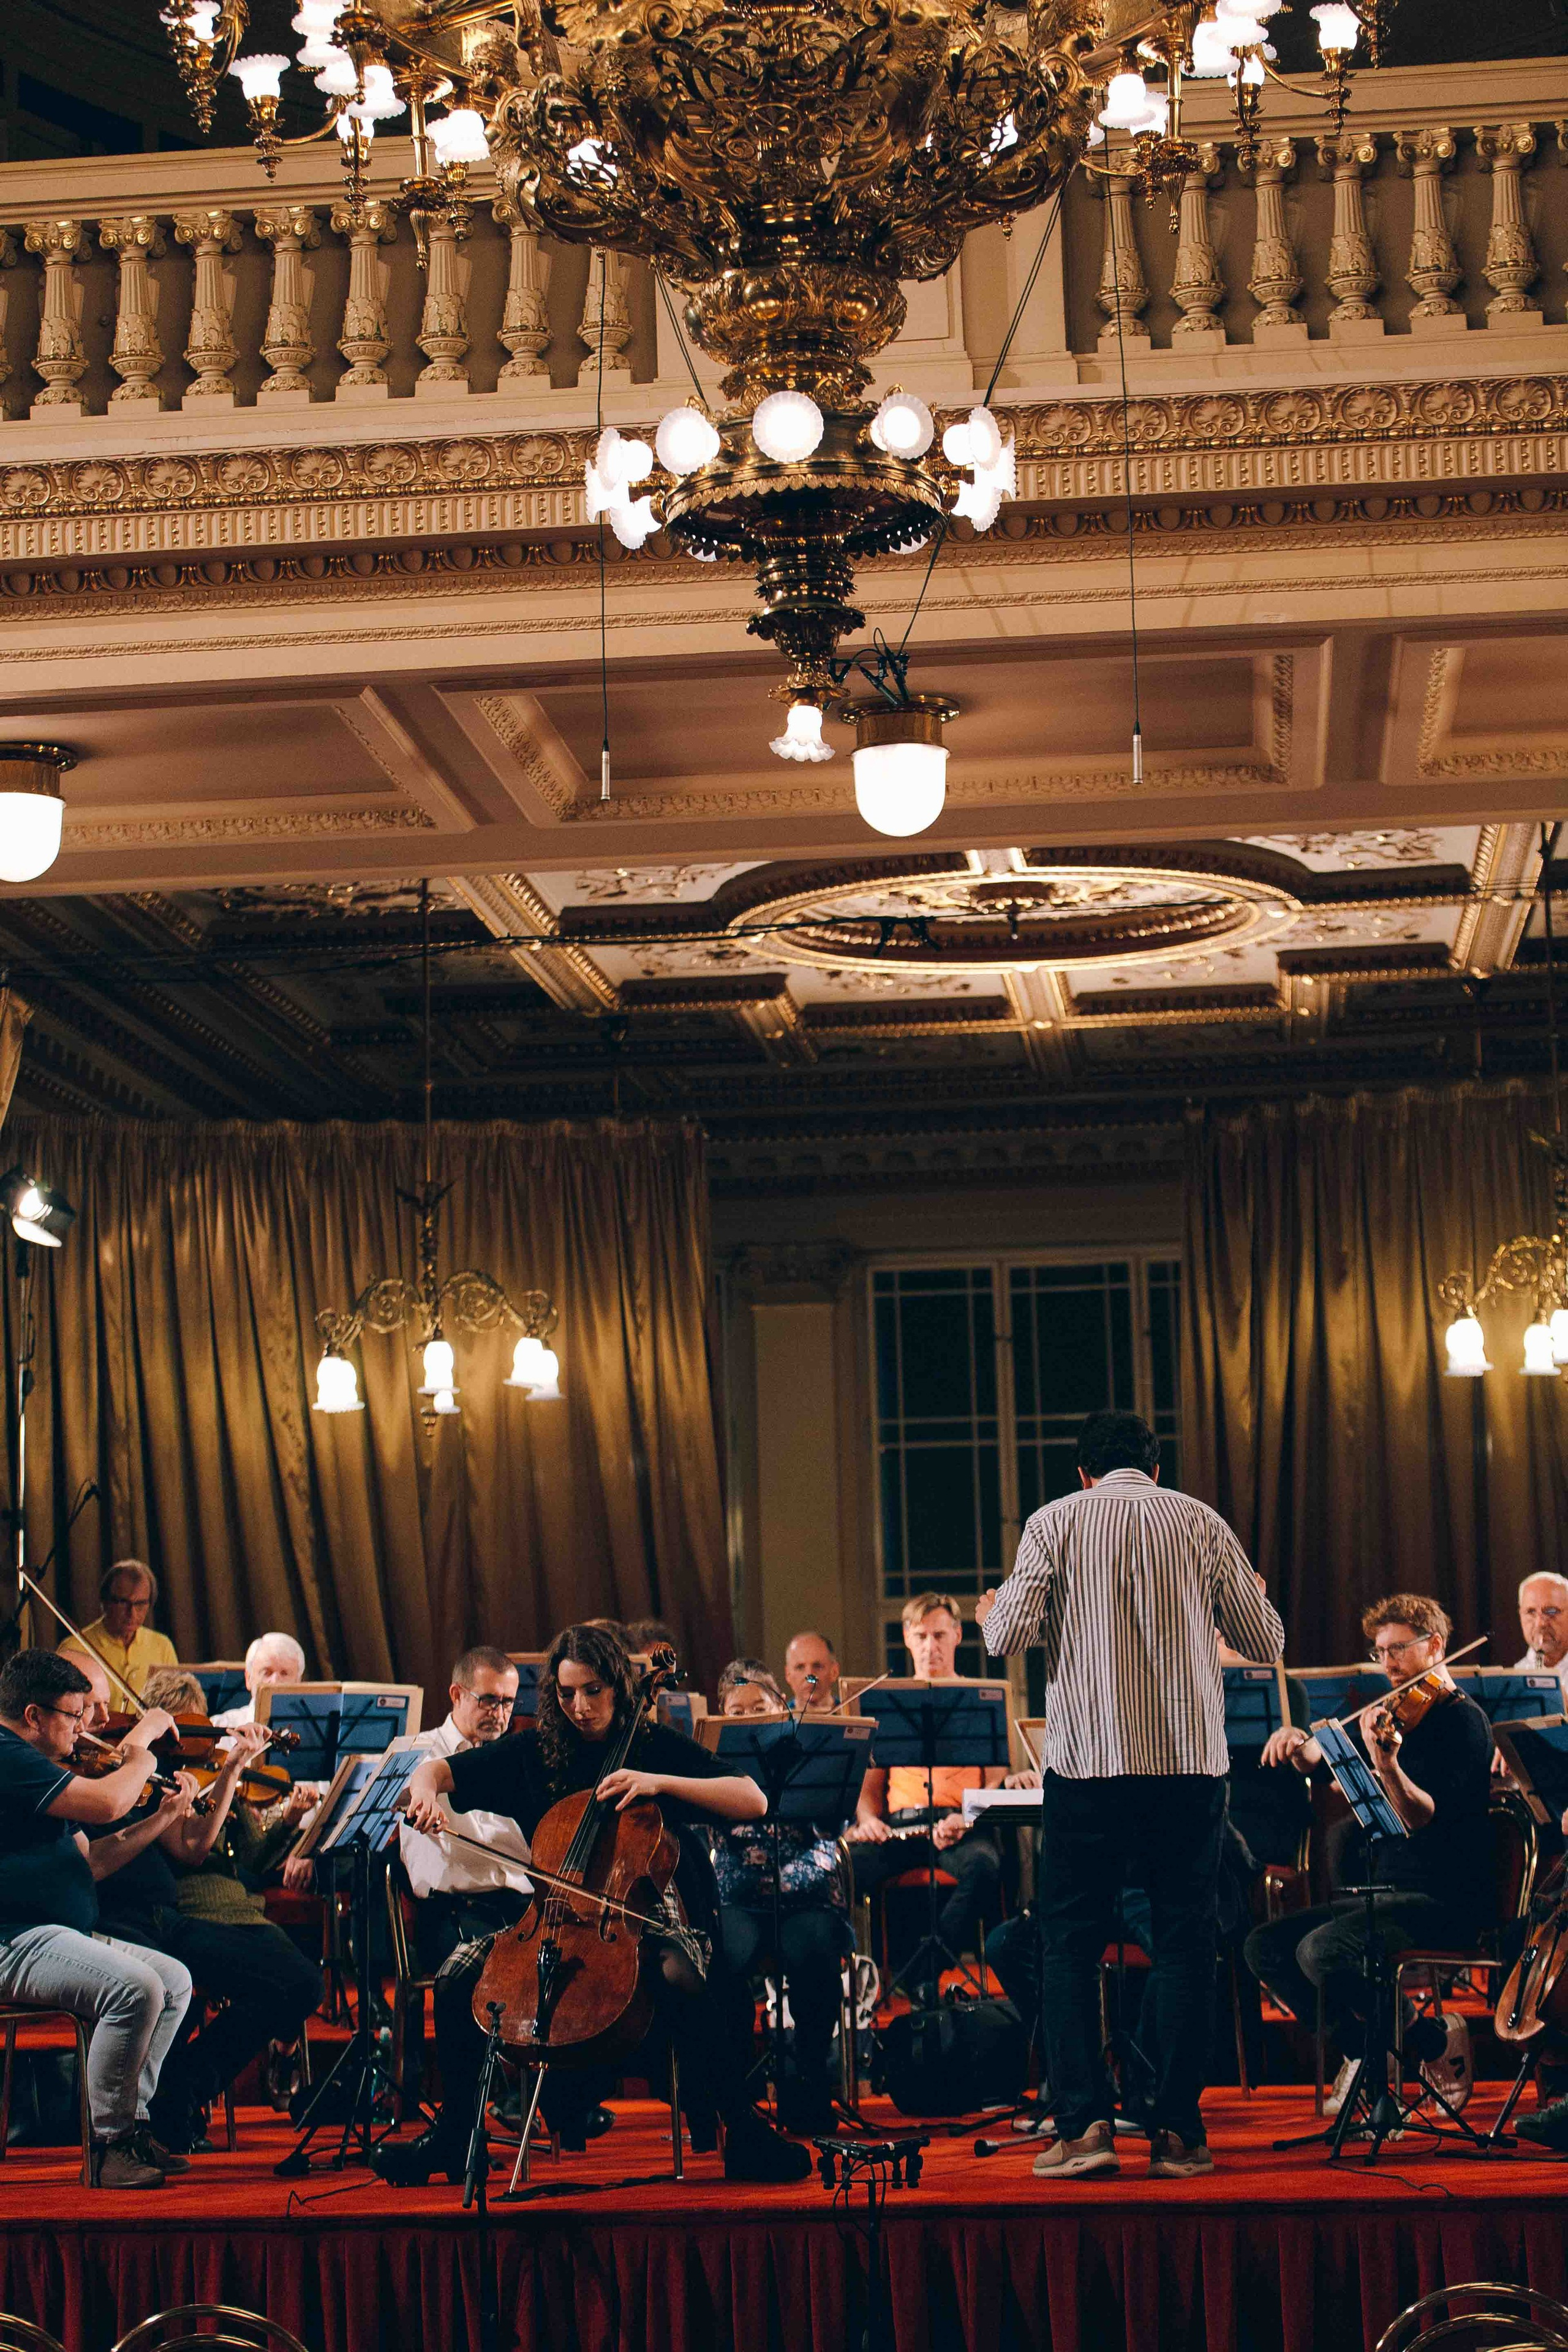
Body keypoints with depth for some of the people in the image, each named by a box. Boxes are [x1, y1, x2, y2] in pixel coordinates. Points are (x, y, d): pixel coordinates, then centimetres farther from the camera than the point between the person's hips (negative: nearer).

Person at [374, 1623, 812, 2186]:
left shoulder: (656, 1747, 1)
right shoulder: (535, 1752, 10)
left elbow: (754, 1801, -8)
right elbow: (438, 1768, 12)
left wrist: (660, 1782, -18)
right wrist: (426, 1790, -14)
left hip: (648, 1913, -3)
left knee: (678, 1977, -37)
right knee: (459, 1974, -19)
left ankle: (743, 2132, -24)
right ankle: (453, 2134, -1)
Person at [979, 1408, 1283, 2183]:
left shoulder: (1054, 1522, 3)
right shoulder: (1200, 1522, 7)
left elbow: (1012, 1634, -8)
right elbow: (1265, 1640, 8)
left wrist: (991, 1614, 15)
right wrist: (1226, 1604, 30)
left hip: (1086, 1758, -1)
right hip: (1190, 1759, 1)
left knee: (1069, 1942, 7)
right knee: (1183, 1943, 7)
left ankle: (1084, 2122, -3)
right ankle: (1176, 2131, 4)